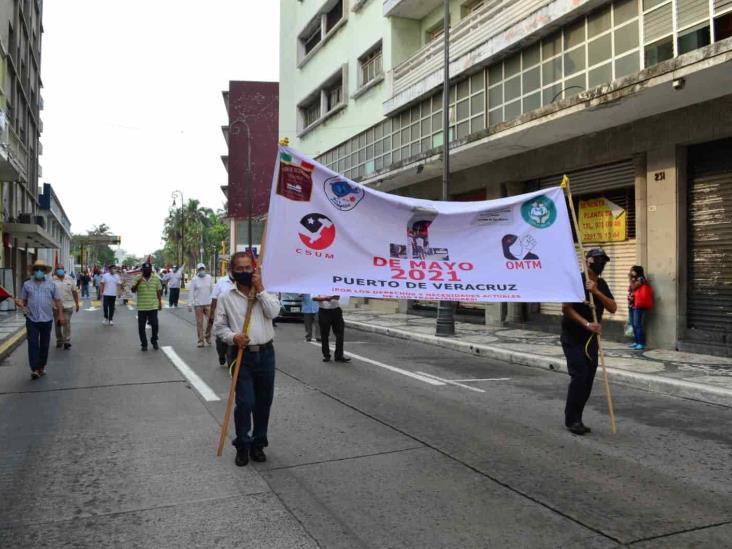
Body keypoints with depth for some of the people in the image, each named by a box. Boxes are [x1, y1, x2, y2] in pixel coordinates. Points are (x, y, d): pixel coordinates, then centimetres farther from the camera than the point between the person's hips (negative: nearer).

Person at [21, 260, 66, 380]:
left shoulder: (51, 285, 6)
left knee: (44, 345, 9)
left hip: (47, 319, 1)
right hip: (32, 320, -1)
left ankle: (42, 367, 21)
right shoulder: (27, 285, 6)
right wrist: (26, 309, 0)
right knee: (33, 344, -6)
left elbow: (57, 300, 6)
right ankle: (34, 369, -7)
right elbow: (24, 300, 13)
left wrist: (61, 314, 0)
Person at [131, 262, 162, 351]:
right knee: (141, 326, 4)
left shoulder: (156, 278, 3)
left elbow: (159, 292, 8)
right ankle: (144, 344, 16)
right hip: (141, 307, 0)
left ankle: (154, 341, 18)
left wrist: (160, 302, 6)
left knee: (154, 324, -3)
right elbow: (133, 290, -6)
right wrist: (138, 283, -22)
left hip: (153, 306, 0)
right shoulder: (138, 279, 1)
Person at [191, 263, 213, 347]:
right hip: (198, 304, -1)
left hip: (208, 303, 1)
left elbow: (212, 289, 7)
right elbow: (191, 293, -1)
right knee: (199, 323, 3)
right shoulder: (195, 280, -3)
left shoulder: (209, 278, 1)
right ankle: (201, 340, 12)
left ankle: (207, 336, 22)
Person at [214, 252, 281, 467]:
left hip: (265, 353, 3)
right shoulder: (226, 297, 1)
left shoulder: (265, 292, 7)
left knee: (264, 402, 10)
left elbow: (273, 312, -11)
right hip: (241, 355, -2)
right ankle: (243, 446, 12)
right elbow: (219, 326, 2)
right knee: (245, 402, -7)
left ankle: (258, 444, 26)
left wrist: (260, 289, -12)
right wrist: (233, 337, -16)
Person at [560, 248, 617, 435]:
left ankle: (576, 419, 17)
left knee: (588, 379, 6)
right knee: (579, 376, -12)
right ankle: (571, 420, -1)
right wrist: (587, 324, -23)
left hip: (591, 339, 7)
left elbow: (613, 308, -2)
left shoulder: (602, 285, 9)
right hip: (572, 338, -6)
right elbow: (566, 308, -16)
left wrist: (596, 292, -16)